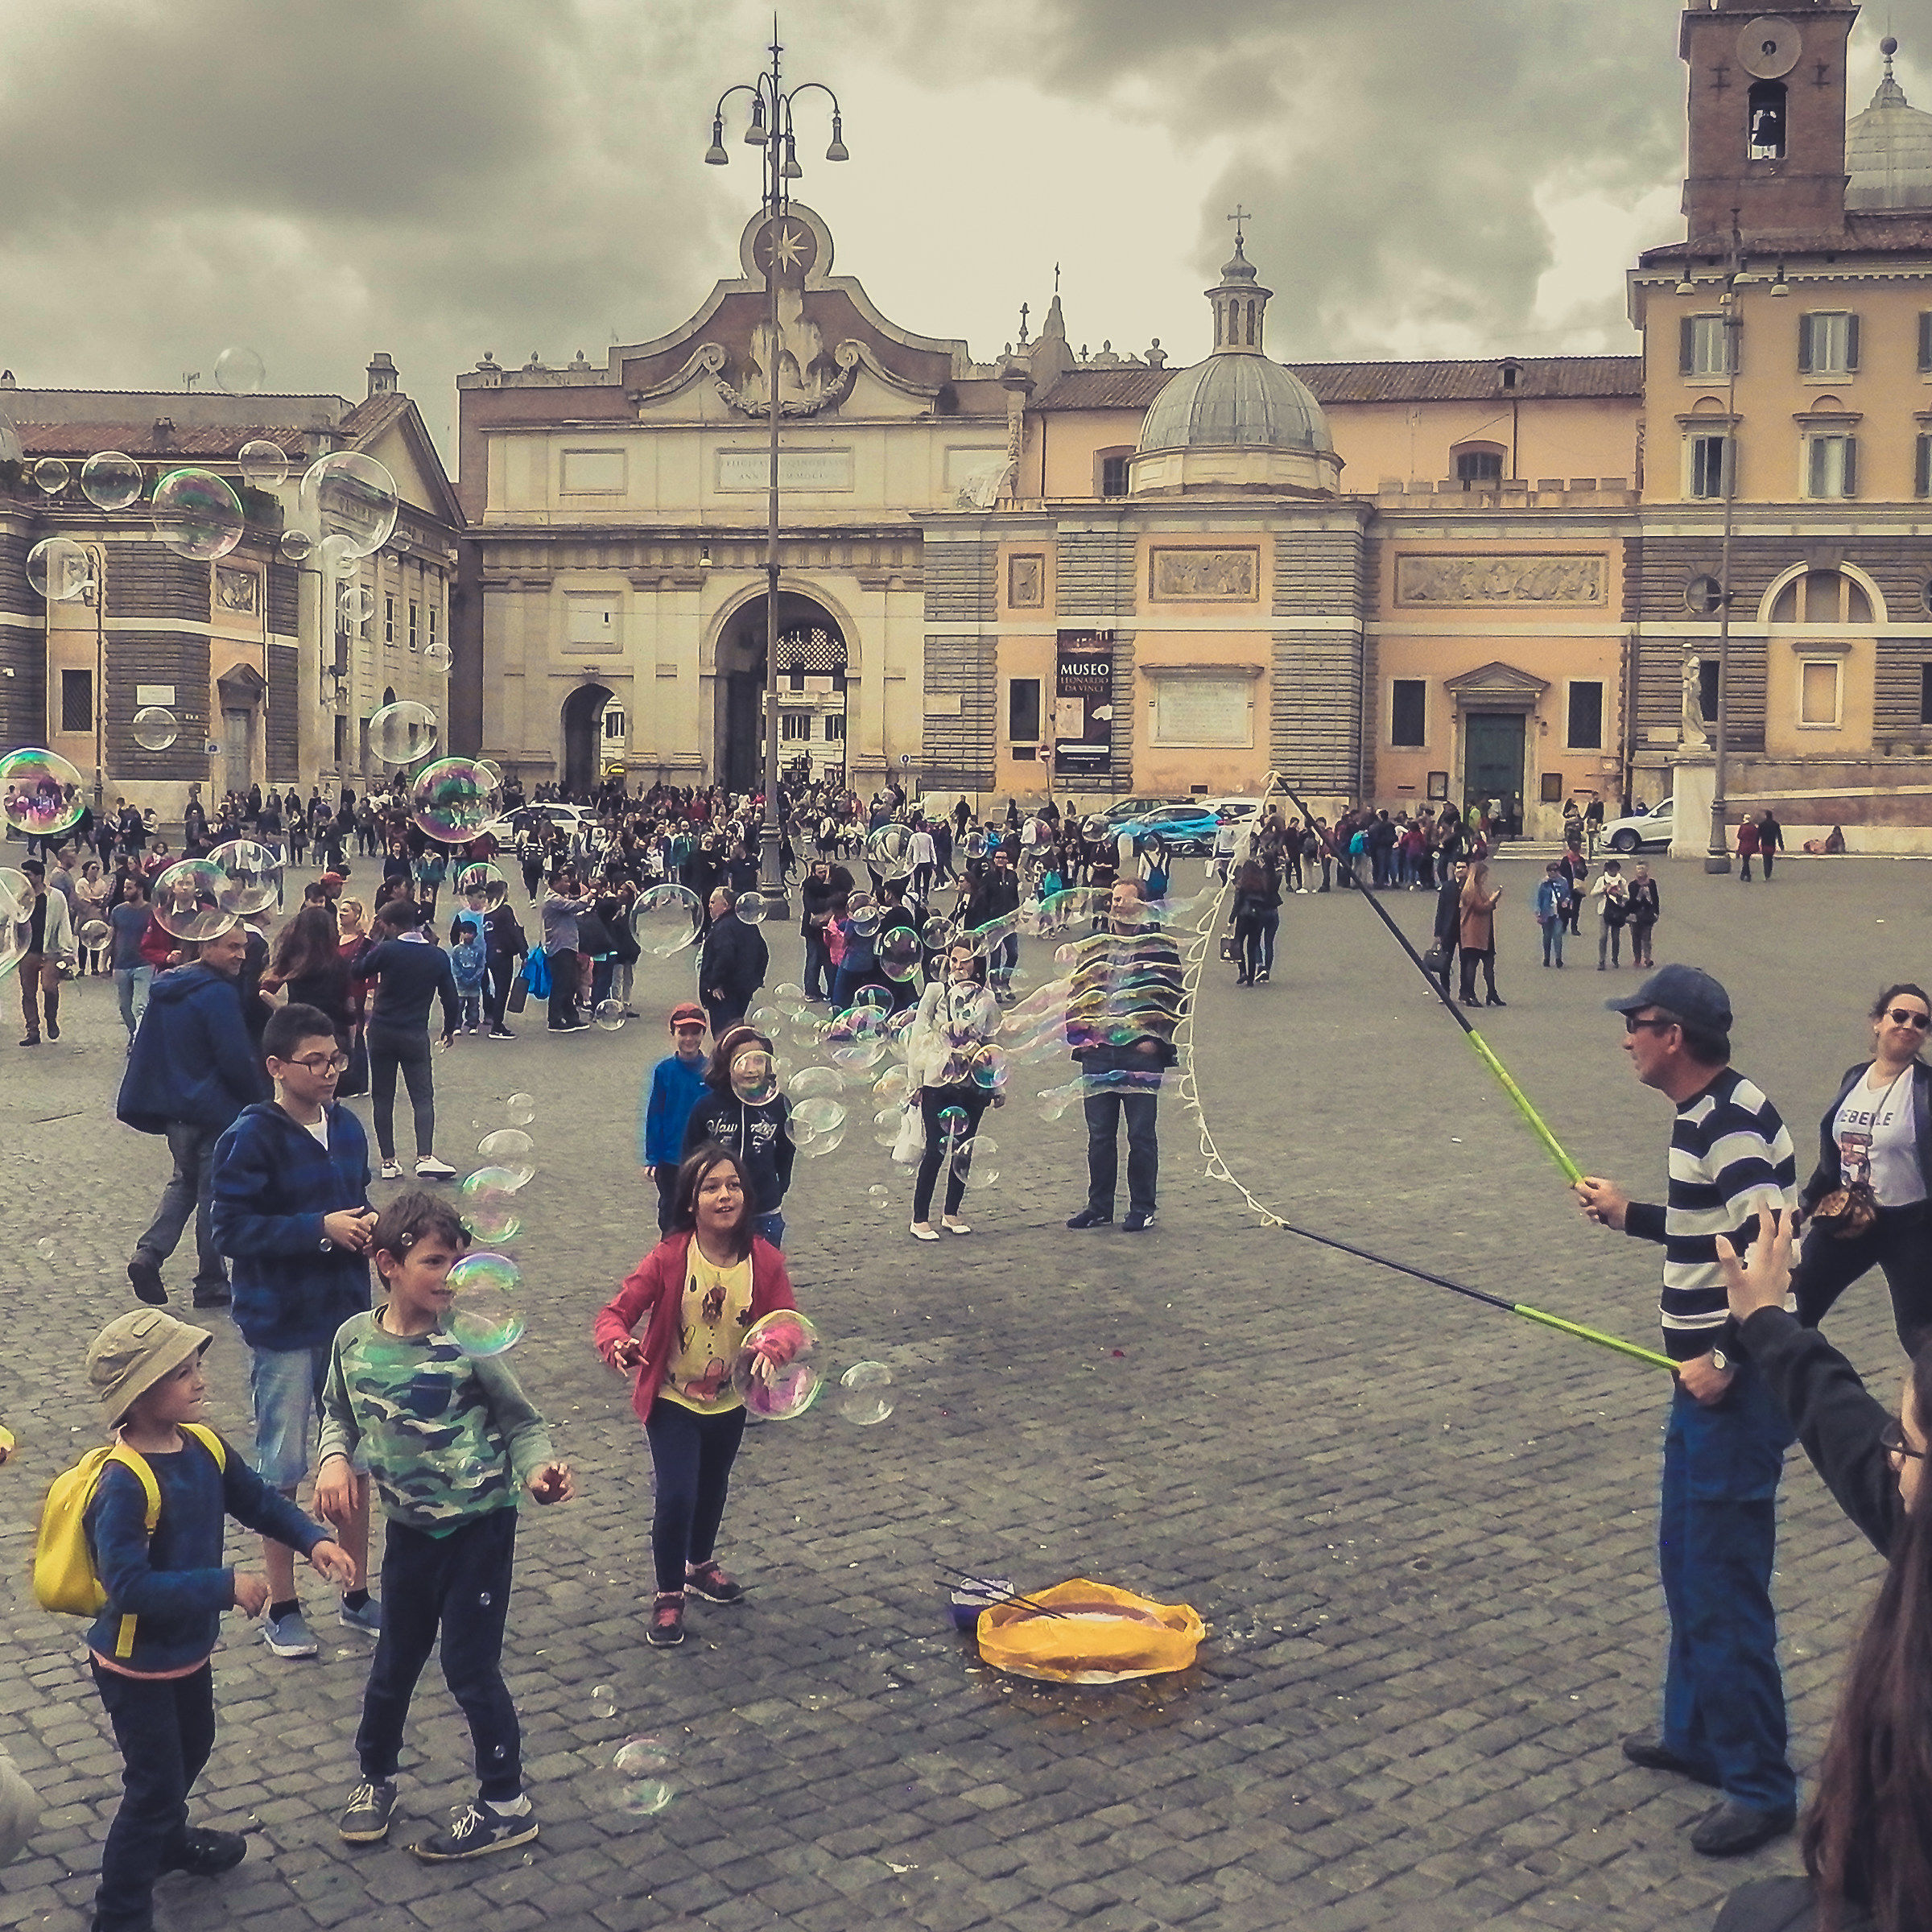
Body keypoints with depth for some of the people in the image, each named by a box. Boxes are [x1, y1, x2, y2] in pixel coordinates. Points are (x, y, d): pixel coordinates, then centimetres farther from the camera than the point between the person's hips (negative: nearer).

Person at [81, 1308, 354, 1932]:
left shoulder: (203, 1447, -8)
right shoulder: (123, 1485, -32)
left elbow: (258, 1500, 5)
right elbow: (128, 1586, -37)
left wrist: (313, 1539, -11)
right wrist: (224, 1586, -36)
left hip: (189, 1648, 9)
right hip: (137, 1664, -8)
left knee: (192, 1747, 29)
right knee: (155, 1783, 2)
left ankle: (169, 1839, 56)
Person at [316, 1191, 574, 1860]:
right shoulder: (354, 1339, -8)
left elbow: (520, 1421, -10)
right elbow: (339, 1414, 9)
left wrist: (539, 1470, -28)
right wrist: (334, 1457, -11)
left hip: (479, 1525, -4)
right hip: (409, 1527, 4)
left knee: (470, 1668, 2)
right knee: (395, 1660, 18)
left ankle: (506, 1804, 21)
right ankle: (375, 1778, 43)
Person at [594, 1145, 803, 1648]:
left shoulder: (765, 1261, -14)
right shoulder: (669, 1258, -21)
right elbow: (615, 1312, -21)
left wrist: (772, 1347, -33)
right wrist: (618, 1343, -43)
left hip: (729, 1402, 4)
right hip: (672, 1402, -4)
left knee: (713, 1491, 24)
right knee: (676, 1497, -12)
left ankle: (700, 1565, 53)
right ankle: (668, 1596, 13)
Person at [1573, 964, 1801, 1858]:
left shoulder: (1735, 1123, -21)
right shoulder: (1702, 1114, 11)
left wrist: (1727, 1359, -24)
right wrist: (1629, 1214, 22)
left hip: (1737, 1387, -11)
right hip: (1706, 1377, 11)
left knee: (1723, 1581, -3)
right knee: (1685, 1561, 20)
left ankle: (1759, 1786, 9)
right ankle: (1696, 1734, 35)